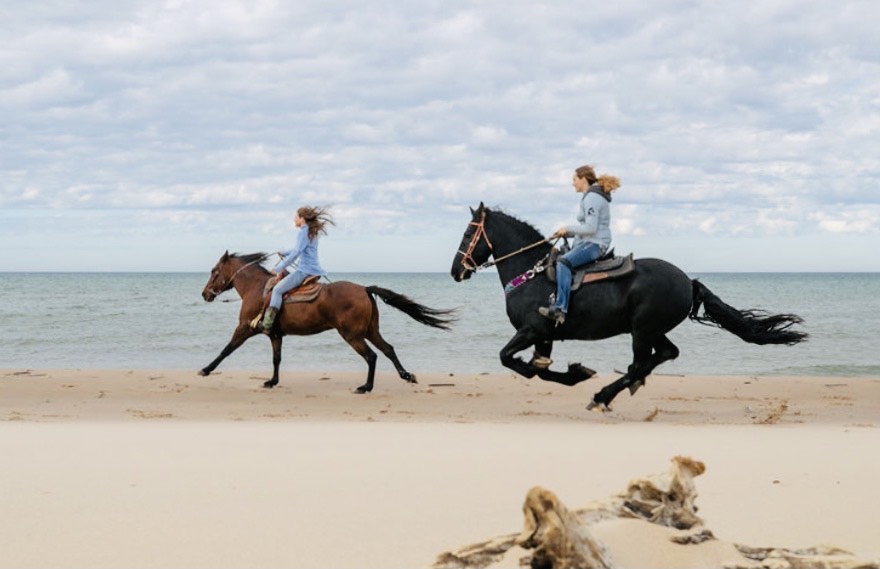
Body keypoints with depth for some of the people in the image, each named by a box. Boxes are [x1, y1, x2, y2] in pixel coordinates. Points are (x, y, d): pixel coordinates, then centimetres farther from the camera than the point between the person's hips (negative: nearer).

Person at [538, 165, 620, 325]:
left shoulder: (592, 198, -13)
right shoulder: (592, 196, 19)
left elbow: (590, 228, -21)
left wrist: (568, 229, -10)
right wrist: (569, 232, 11)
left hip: (595, 244, -12)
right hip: (588, 242, 12)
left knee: (563, 262, -31)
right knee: (554, 259, 19)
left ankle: (560, 309, -41)